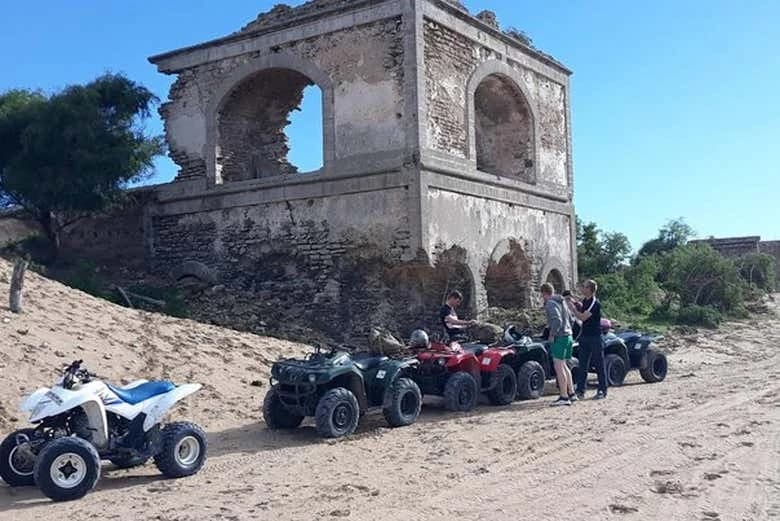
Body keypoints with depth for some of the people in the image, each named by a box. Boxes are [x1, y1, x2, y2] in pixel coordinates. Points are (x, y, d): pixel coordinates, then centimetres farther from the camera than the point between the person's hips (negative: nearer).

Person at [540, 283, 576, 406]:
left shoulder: (550, 303, -11)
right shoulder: (561, 302, 17)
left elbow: (557, 320, -23)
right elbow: (570, 319, 22)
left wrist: (552, 335, -15)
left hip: (559, 337, -9)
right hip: (568, 336, 9)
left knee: (558, 367, -7)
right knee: (563, 366, 18)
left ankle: (564, 397, -7)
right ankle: (571, 394, 22)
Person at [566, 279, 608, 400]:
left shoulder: (595, 303, -16)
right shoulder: (585, 301, 8)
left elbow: (582, 317, -22)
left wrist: (572, 307, -14)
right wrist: (574, 302, 12)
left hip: (595, 337, -8)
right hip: (584, 337, 8)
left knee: (599, 365, 1)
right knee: (583, 365, 7)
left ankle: (602, 391, 8)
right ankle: (580, 391, 10)